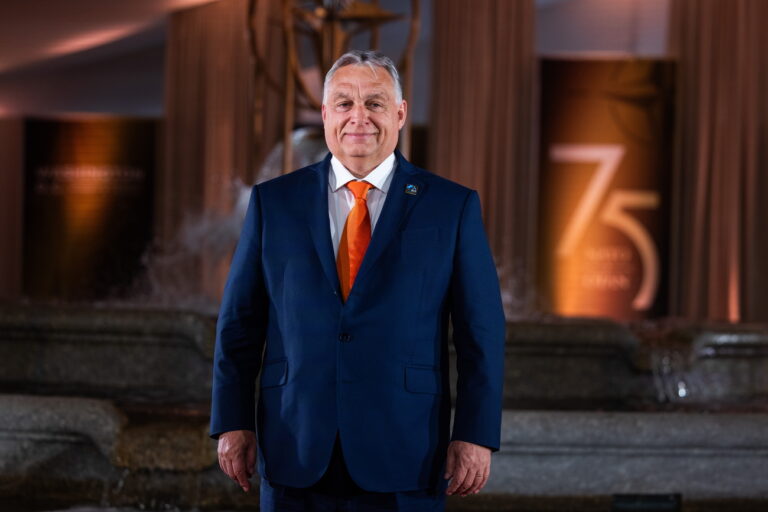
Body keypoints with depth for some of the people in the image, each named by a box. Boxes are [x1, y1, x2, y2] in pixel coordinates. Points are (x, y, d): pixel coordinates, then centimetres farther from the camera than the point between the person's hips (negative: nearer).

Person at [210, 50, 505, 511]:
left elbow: (482, 333, 1)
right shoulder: (274, 201, 7)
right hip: (296, 455, 1)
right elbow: (239, 321, 8)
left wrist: (476, 436, -6)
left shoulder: (452, 207, 3)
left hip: (405, 457, -1)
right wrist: (233, 422, 2)